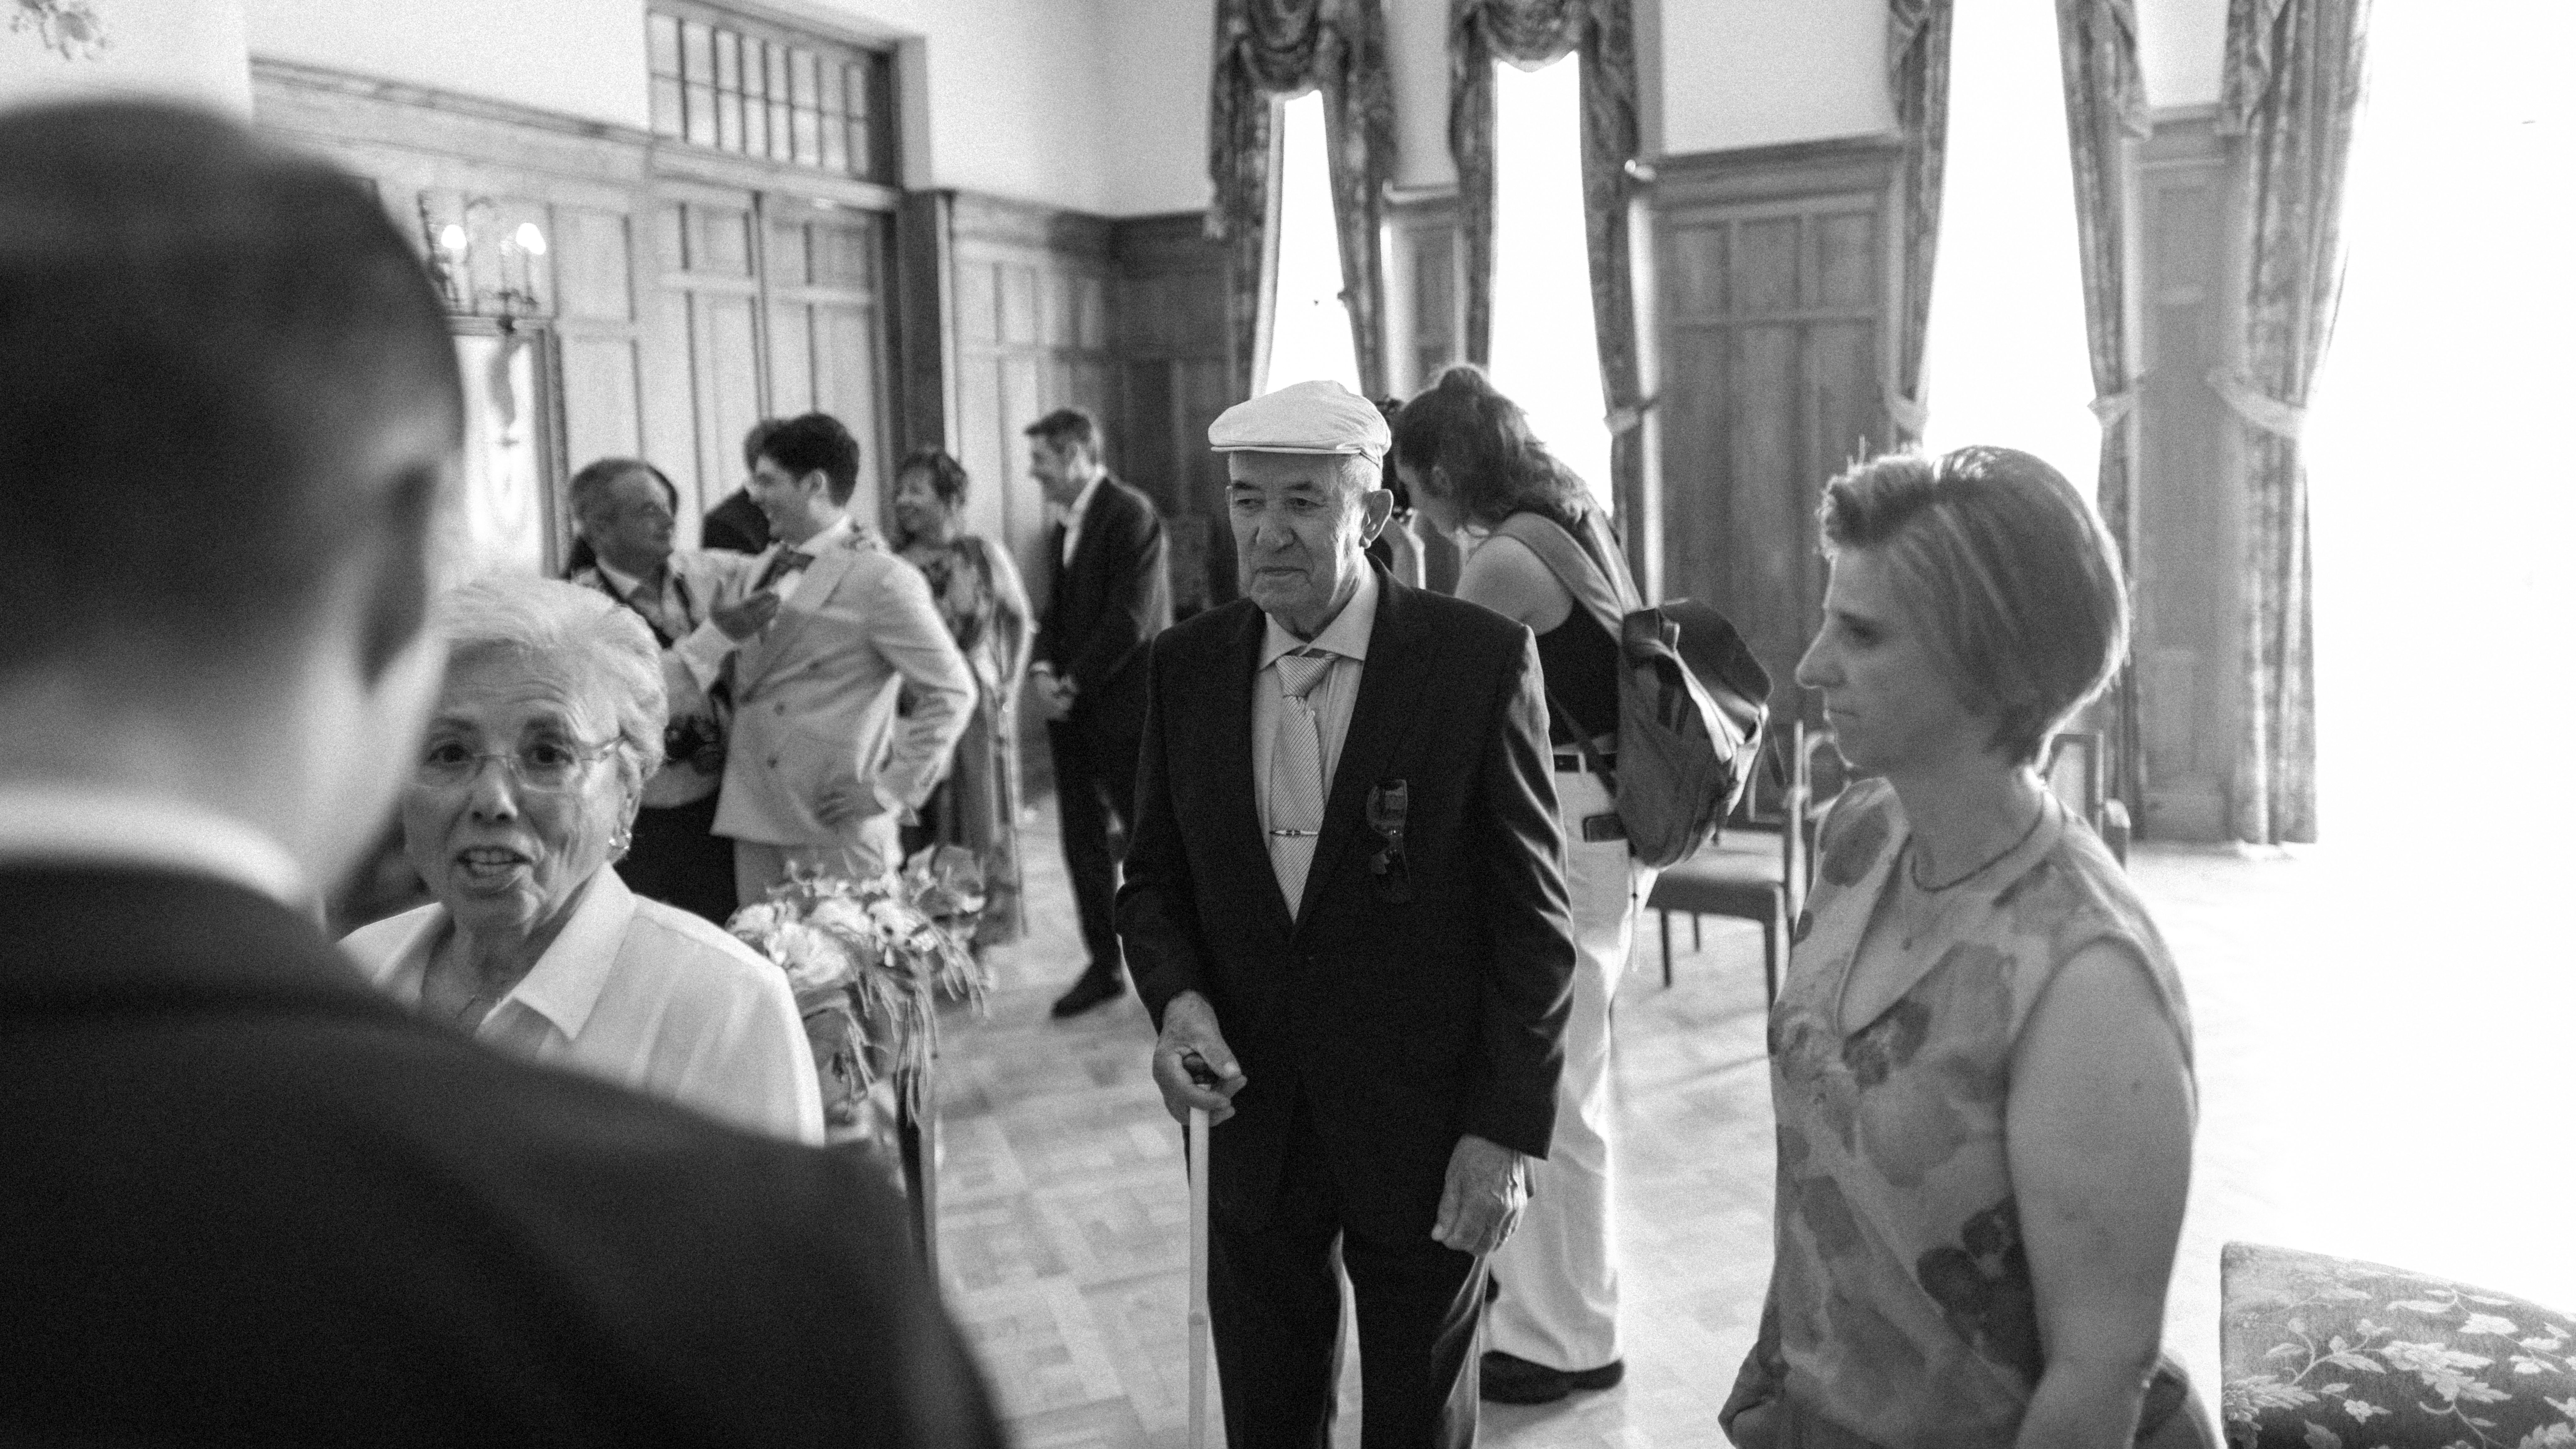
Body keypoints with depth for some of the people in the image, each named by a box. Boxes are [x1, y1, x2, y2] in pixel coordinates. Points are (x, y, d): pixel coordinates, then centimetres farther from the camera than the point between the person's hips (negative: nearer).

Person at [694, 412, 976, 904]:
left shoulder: (883, 580, -10)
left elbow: (953, 693, -11)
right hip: (753, 814, 7)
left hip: (836, 828, -7)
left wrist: (891, 791, -12)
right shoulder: (768, 566, 13)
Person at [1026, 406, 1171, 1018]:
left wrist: (1074, 684, -14)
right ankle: (1104, 965, 21)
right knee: (1083, 841, 11)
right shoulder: (1064, 527, 13)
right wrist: (1044, 669, 0)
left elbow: (1131, 618, -18)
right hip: (1073, 711, 8)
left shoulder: (1131, 514, -13)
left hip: (1124, 707, -8)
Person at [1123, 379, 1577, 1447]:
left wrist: (1507, 1130, -12)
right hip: (1254, 1116, 3)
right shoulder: (1187, 667, 0)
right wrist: (1178, 999, -11)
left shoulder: (1480, 659, -12)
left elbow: (1532, 917, -9)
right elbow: (1155, 879, 8)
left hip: (1426, 1131, -3)